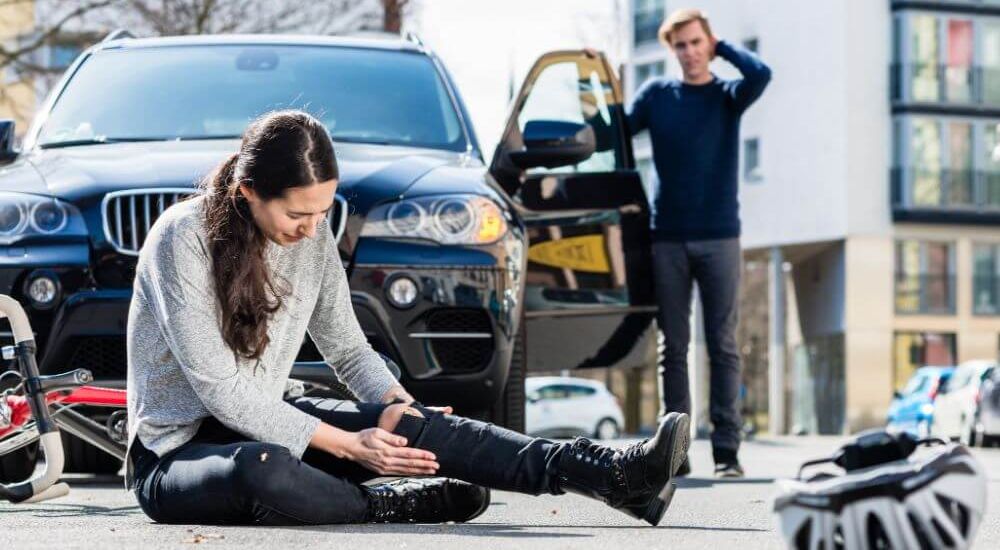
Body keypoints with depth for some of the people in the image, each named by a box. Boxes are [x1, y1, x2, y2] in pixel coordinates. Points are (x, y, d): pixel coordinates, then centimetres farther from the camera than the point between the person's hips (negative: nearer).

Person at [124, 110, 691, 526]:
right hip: (176, 451, -6)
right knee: (261, 469, -42)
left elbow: (348, 347, 10)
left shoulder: (314, 236, 0)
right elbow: (220, 390, -24)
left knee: (415, 425, -18)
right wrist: (346, 445, -25)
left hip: (265, 425, 6)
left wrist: (395, 403, -13)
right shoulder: (183, 237, -21)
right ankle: (398, 505, -14)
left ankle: (617, 475, -26)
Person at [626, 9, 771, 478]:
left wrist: (722, 47, -2)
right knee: (673, 347, 3)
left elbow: (759, 75, -15)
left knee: (722, 346, -1)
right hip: (667, 239, 1)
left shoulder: (727, 96, 5)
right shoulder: (656, 94, 9)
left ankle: (726, 449, 0)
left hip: (719, 236, -1)